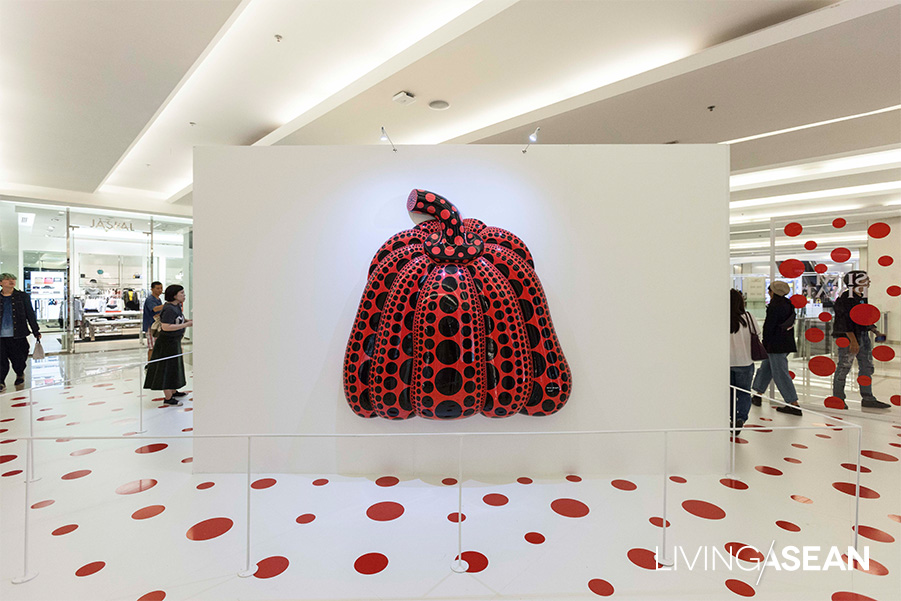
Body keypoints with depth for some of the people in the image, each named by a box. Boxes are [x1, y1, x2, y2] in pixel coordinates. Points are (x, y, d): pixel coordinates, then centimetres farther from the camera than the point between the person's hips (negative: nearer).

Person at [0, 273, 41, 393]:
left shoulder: (22, 296, 5)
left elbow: (30, 314, 6)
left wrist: (36, 331, 3)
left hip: (17, 335, -1)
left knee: (19, 361, 5)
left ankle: (20, 375, 31)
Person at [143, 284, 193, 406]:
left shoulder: (176, 306, 7)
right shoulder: (169, 309, -23)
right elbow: (166, 327, -30)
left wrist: (188, 320, 2)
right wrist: (186, 325, -27)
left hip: (175, 341, 10)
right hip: (168, 342, -10)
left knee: (175, 367, 20)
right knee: (168, 369, -2)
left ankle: (173, 391, 35)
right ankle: (168, 398, 7)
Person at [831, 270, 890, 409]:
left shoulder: (862, 298, 14)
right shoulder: (844, 299, -14)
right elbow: (845, 321, -19)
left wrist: (875, 331, 11)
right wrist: (853, 341, -22)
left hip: (863, 336, 9)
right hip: (847, 337, -9)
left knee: (867, 367, 12)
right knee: (844, 367, -4)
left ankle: (868, 399, 22)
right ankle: (838, 399, 6)